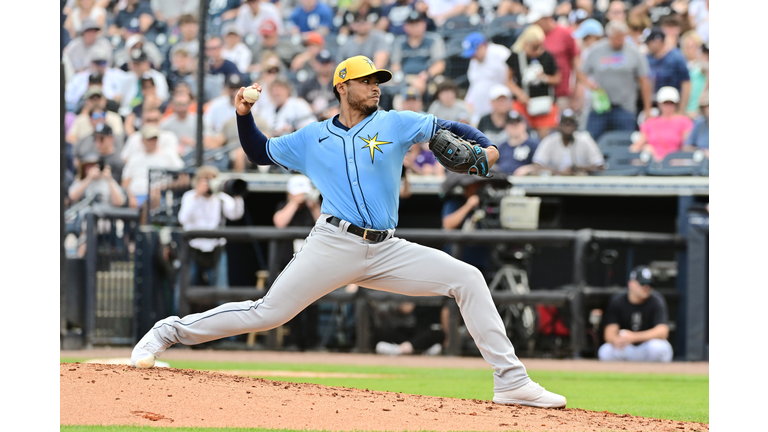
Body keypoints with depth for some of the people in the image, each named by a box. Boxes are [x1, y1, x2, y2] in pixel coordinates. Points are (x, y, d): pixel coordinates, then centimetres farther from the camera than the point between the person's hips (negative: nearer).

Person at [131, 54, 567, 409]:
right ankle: (170, 331, 5)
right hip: (334, 246, -2)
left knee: (467, 279, -12)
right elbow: (261, 152, 24)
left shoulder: (396, 124, 11)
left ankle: (511, 381, -12)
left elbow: (451, 128, 8)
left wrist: (485, 147, -11)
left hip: (387, 251, 2)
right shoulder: (312, 138, 14)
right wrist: (244, 115, 8)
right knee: (267, 313, -10)